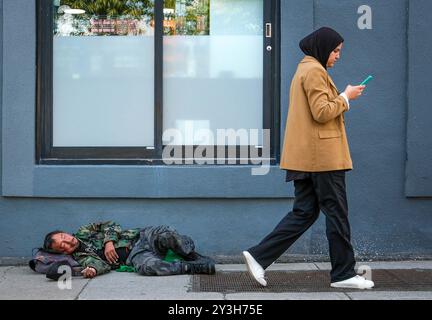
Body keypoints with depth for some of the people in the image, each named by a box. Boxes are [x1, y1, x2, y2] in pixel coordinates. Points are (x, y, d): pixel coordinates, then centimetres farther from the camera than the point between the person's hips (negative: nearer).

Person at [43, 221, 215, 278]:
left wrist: (109, 241, -9)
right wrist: (93, 270, -35)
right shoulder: (81, 256, 6)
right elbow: (102, 263, -12)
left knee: (167, 234, -30)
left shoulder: (83, 232, 17)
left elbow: (110, 225, 10)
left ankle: (196, 257, -11)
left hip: (139, 236, 4)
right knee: (147, 267, -40)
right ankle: (194, 267, -26)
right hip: (135, 256, -3)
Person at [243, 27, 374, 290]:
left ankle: (259, 257, 3)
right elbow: (322, 112, -19)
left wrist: (341, 100, 19)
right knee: (337, 213, -1)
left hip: (306, 157, 10)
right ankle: (344, 274, 9)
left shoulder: (305, 70, 22)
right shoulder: (315, 71, -11)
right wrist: (346, 98, -7)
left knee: (305, 212, 9)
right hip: (322, 156, -10)